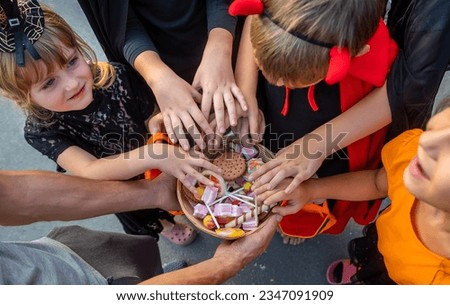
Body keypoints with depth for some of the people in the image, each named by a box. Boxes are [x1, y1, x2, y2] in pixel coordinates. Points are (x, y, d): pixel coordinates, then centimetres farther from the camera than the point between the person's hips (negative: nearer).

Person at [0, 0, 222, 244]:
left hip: (158, 169, 1)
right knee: (144, 222, 31)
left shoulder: (117, 77, -30)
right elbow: (90, 172, -47)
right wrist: (153, 154, -61)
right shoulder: (41, 130, -33)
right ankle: (162, 225, 65)